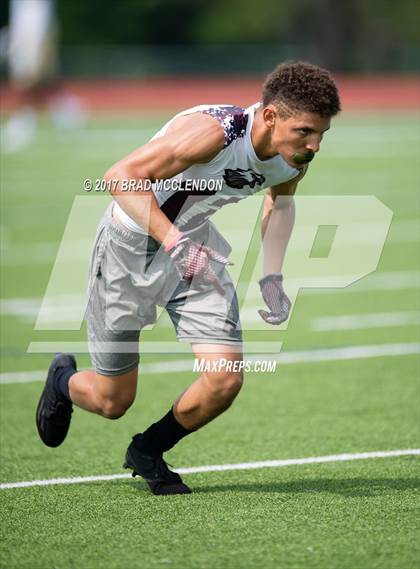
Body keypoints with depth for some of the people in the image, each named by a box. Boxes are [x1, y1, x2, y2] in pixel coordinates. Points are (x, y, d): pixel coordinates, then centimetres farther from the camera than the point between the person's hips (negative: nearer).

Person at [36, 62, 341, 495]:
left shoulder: (296, 153, -13)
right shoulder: (212, 132, -35)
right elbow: (121, 176, -35)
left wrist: (272, 277, 1)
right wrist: (175, 243, -44)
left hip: (195, 244, 6)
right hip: (130, 244, -5)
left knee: (226, 380, -12)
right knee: (112, 402, 5)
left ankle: (148, 451, 16)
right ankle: (64, 380, 42)